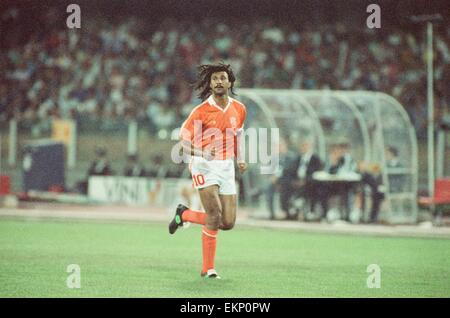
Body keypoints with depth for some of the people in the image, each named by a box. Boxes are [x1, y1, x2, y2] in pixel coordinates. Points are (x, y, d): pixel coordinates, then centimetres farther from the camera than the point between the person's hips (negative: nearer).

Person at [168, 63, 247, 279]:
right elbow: (184, 139, -4)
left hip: (226, 167, 5)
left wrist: (239, 160, 12)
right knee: (215, 215, -19)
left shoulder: (239, 109, 7)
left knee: (228, 223, 0)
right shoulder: (201, 111, -9)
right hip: (205, 166, -5)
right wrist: (202, 152, -23)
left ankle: (184, 214, 23)